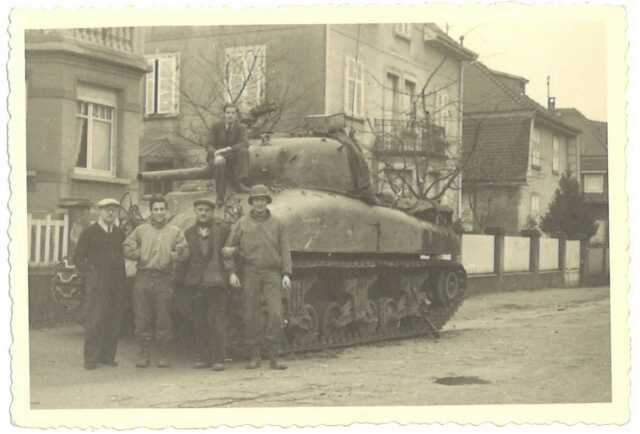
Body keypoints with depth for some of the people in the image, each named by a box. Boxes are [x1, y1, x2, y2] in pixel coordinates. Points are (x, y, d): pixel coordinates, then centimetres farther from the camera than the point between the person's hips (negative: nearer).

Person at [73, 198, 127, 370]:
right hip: (97, 282, -4)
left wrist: (122, 275, 8)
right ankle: (91, 358, -3)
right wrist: (89, 274, -4)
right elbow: (78, 257, 5)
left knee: (114, 321, 2)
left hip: (118, 283, 4)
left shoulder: (120, 234, 15)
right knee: (94, 320, -8)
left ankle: (108, 356, 10)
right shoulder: (89, 232, 4)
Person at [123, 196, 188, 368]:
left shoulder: (175, 231, 9)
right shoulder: (140, 230, 10)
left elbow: (184, 252, 4)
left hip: (164, 278, -1)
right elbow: (127, 248, 8)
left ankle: (163, 354, 12)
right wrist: (140, 254, -8)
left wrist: (173, 255, -13)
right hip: (143, 277, 1)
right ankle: (144, 353, 12)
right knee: (142, 318, 1)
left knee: (163, 319, 1)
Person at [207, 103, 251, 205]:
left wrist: (228, 149, -33)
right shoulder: (216, 127, -2)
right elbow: (209, 145, -6)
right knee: (220, 162, -39)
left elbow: (245, 144, -19)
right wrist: (216, 153, -31)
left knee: (243, 150, -29)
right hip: (216, 157, -1)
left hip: (232, 158, 2)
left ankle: (240, 182, -37)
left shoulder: (240, 128, -2)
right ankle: (220, 196, -33)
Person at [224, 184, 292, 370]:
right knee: (251, 317, 2)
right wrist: (232, 272, -3)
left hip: (272, 274, 0)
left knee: (275, 314, -11)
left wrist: (286, 274, -3)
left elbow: (285, 251, 7)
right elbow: (229, 249, 7)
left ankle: (273, 357, -3)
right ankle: (254, 357, 13)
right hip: (250, 274, 0)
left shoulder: (277, 224, 8)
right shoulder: (242, 223, 6)